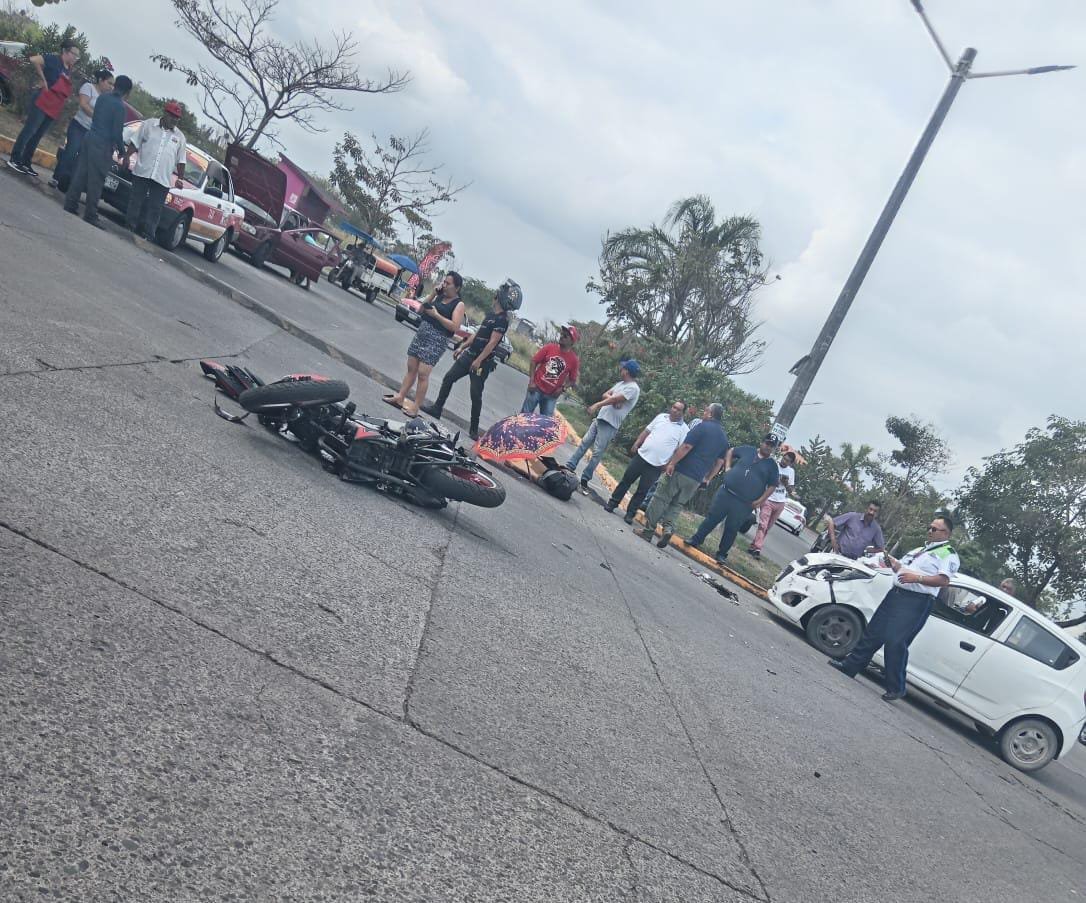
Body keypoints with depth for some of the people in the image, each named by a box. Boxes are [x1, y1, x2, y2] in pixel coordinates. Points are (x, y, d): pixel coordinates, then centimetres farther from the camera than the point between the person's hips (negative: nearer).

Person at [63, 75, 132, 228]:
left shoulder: (102, 98, 8)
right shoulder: (120, 106, -14)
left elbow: (95, 118, 17)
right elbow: (117, 132, -14)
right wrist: (122, 150, 1)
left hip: (90, 138, 7)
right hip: (103, 146, -7)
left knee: (80, 173, 11)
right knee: (95, 181, -3)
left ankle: (70, 204, 14)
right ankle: (90, 215, 0)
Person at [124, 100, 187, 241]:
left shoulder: (180, 137, 10)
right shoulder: (148, 124, 6)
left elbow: (181, 161, 11)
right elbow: (134, 143, 8)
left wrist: (180, 178, 4)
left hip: (163, 179, 0)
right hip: (142, 173, 0)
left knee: (155, 208, -3)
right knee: (135, 202, 4)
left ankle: (148, 234, 0)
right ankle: (130, 228, 13)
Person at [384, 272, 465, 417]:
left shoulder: (459, 304, -6)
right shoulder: (439, 297, 14)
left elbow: (454, 326, -16)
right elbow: (420, 310, 14)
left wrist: (436, 315, -18)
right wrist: (432, 295, 3)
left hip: (437, 340, -7)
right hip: (421, 334, 7)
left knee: (422, 374, -8)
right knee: (411, 369, 10)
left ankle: (415, 408, -4)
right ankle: (399, 397, 18)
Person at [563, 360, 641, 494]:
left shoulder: (633, 388, -12)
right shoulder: (620, 383, 17)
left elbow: (615, 399, -21)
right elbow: (605, 394, 11)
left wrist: (597, 405, -24)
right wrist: (614, 399, -10)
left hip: (610, 424, -8)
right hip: (600, 418, 9)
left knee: (597, 453, -6)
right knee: (584, 443, 8)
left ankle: (584, 479, 1)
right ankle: (569, 467, 14)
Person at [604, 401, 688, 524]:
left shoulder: (684, 429, -6)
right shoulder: (661, 417, 5)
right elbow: (647, 431, 12)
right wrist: (636, 443, 3)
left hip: (656, 465, -3)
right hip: (641, 455, 3)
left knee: (642, 491, 3)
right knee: (626, 481, 10)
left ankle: (630, 513, 15)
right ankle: (612, 503, 22)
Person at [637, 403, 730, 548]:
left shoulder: (703, 427, -8)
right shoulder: (724, 438, 14)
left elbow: (686, 447, -15)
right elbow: (719, 462, 16)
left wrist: (671, 463, -13)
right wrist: (707, 479, 19)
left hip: (681, 471, -6)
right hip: (696, 480, 6)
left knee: (660, 499, 3)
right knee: (676, 505, 15)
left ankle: (649, 530, 5)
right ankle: (668, 527, -6)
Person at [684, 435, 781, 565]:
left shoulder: (772, 466, 2)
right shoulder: (748, 450, 6)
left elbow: (772, 486, 1)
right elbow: (731, 451, 21)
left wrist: (760, 501, -7)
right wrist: (727, 467, 7)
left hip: (744, 504, -1)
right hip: (725, 493, 1)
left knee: (732, 529, 4)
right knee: (712, 518, 6)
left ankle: (722, 554, 16)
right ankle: (696, 540, 18)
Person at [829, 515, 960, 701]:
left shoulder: (948, 554, -2)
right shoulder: (920, 550, 25)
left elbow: (944, 580, -16)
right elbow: (901, 568, 29)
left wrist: (917, 577, -25)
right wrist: (892, 563, 8)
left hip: (916, 602, -8)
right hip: (896, 594, 8)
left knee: (895, 642, -12)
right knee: (873, 632, 10)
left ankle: (896, 688, -2)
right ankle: (850, 665, 18)